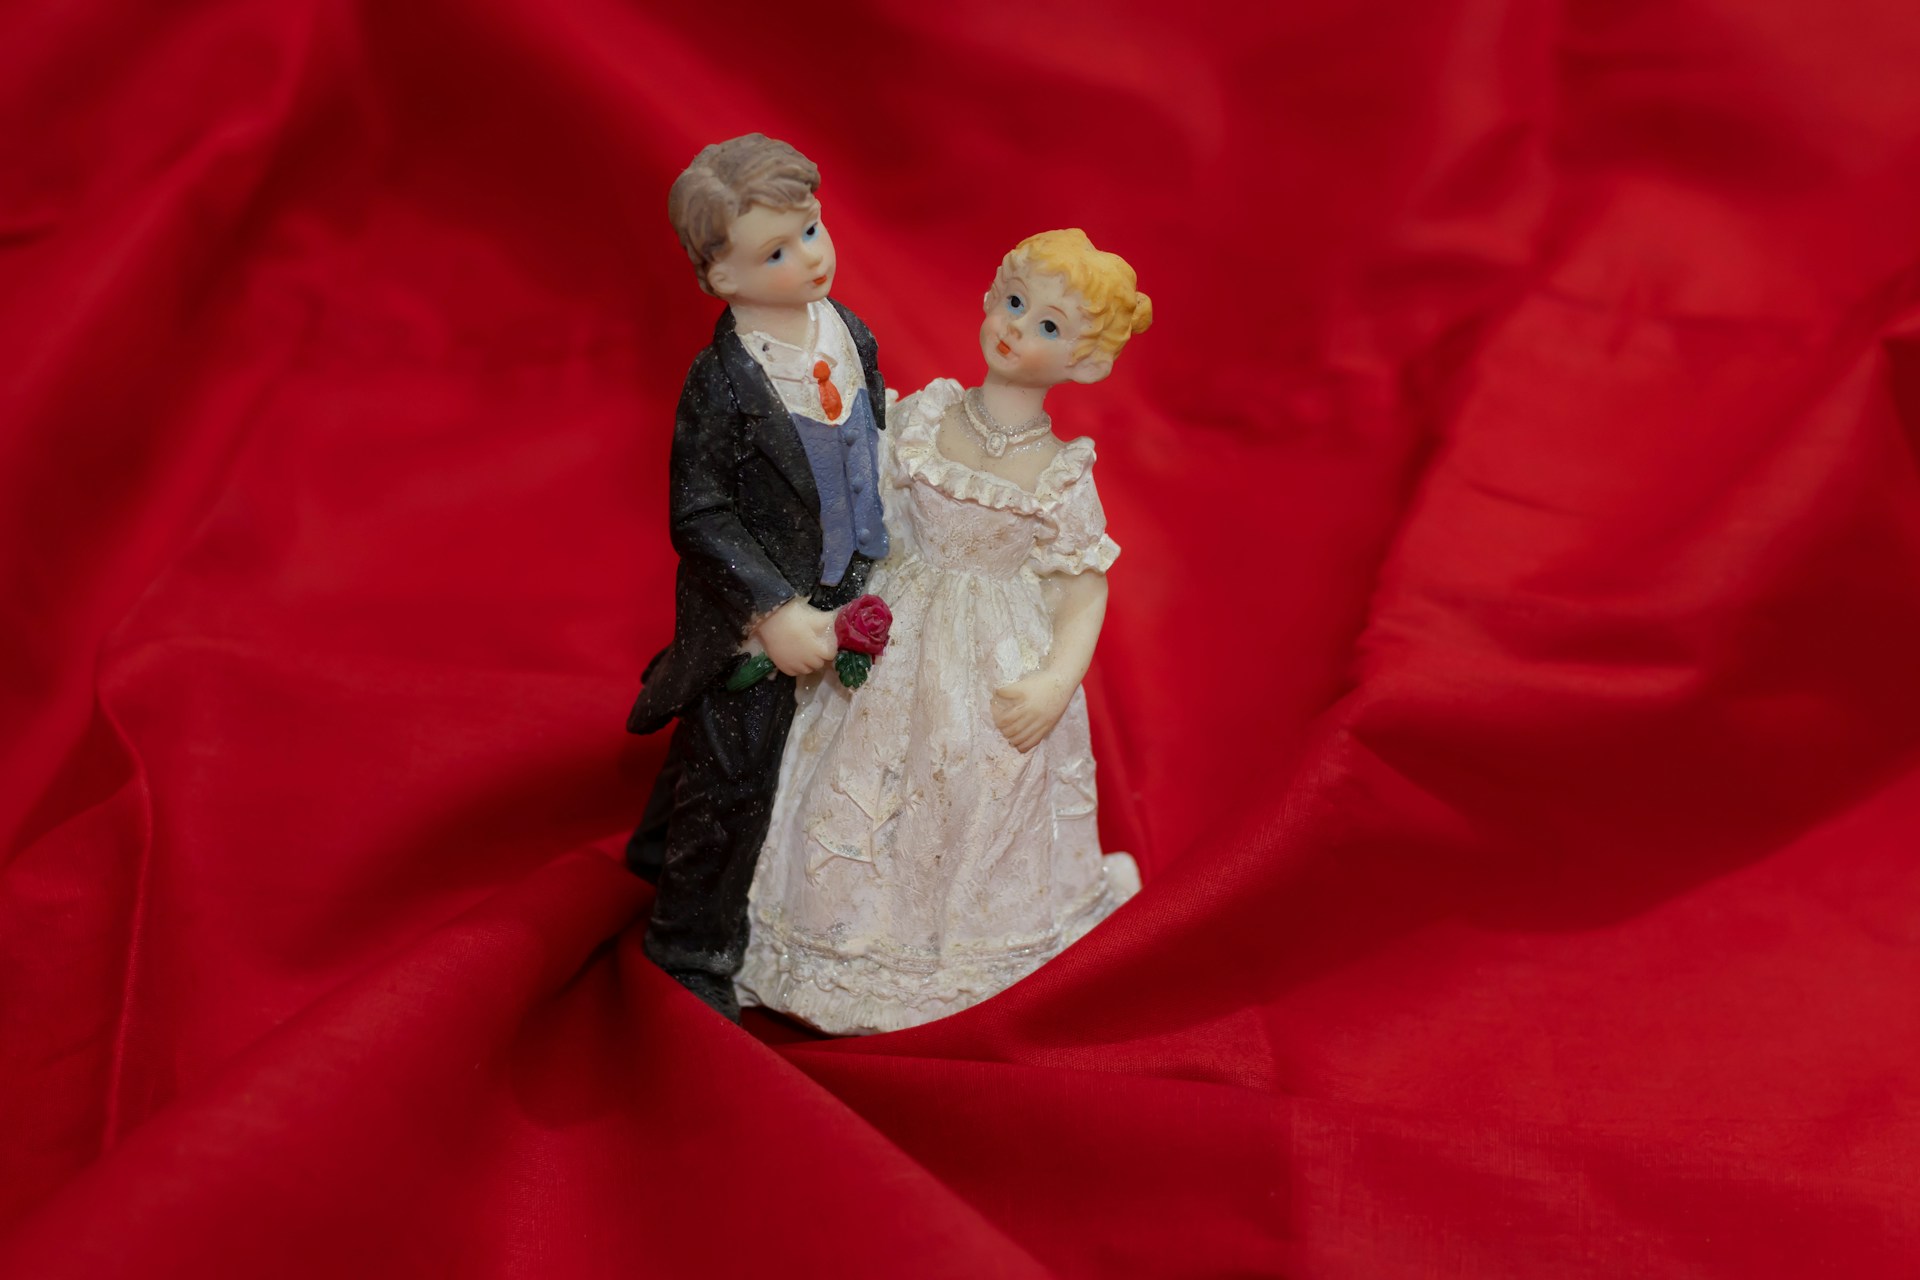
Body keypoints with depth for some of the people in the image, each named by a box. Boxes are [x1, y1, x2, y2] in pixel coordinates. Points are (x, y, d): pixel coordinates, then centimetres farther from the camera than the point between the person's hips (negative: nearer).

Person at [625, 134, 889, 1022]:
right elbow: (698, 517, -22)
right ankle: (693, 941, 29)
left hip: (832, 604, 7)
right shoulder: (723, 383, -26)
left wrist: (873, 578, 10)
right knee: (731, 778, 7)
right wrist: (772, 613, -26)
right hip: (750, 621, -7)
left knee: (713, 747, 27)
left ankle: (661, 849, 53)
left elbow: (873, 451, 10)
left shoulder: (850, 334, -4)